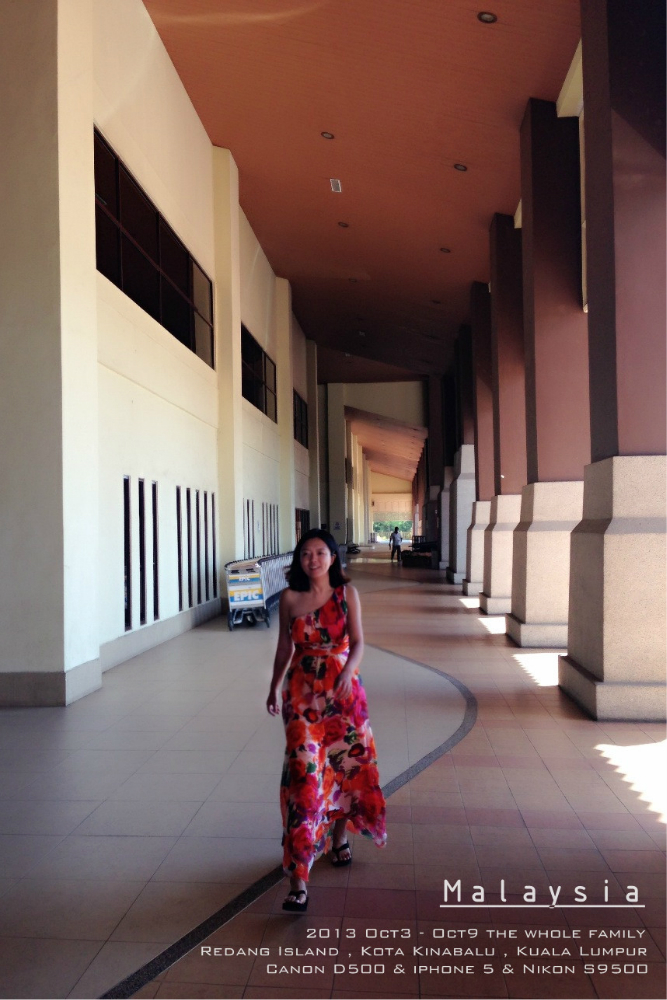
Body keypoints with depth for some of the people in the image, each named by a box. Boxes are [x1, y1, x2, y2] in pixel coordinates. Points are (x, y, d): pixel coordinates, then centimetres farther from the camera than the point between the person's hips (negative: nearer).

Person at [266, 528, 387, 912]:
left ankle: (339, 836, 43)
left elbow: (358, 641, -6)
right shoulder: (290, 598, -1)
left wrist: (348, 670, -25)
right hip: (303, 693, -1)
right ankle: (298, 880, -9)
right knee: (303, 774, -10)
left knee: (345, 764, 13)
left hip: (343, 690, 1)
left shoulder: (347, 593, -2)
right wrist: (274, 688, 13)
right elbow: (285, 646, 9)